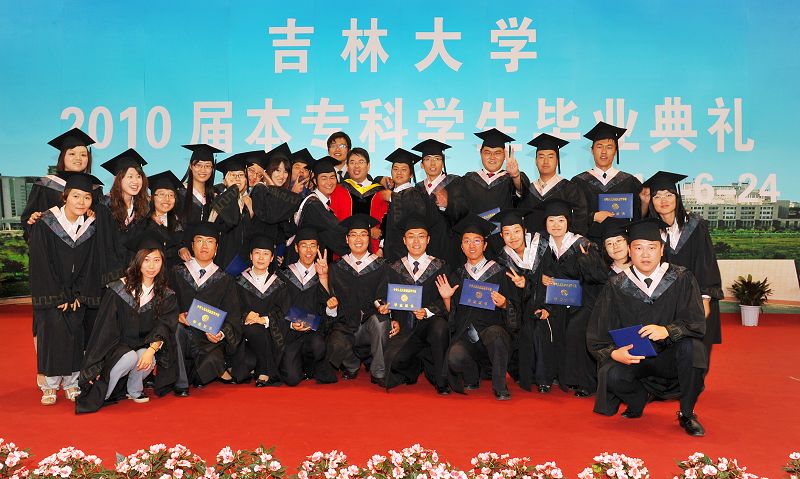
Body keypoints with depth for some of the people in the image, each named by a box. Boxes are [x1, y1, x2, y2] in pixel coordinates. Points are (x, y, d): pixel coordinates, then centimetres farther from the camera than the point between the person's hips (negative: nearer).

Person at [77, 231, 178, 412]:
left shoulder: (166, 296, 0)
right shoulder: (118, 290, -9)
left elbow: (164, 327, -9)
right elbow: (104, 330, -8)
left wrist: (151, 349, -30)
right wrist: (94, 368, -10)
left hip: (145, 348, 2)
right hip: (118, 347, -2)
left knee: (147, 358, -31)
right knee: (130, 357, -34)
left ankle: (133, 390, 0)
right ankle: (99, 395, -11)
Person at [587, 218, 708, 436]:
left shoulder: (681, 279, -4)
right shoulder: (616, 287, -3)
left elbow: (696, 323, -13)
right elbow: (597, 337, -4)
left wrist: (666, 331, -33)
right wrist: (614, 353, -26)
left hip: (670, 357, 0)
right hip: (631, 358, 0)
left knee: (690, 346, -32)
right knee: (611, 375, -30)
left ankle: (687, 414, -7)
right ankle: (638, 401, 8)